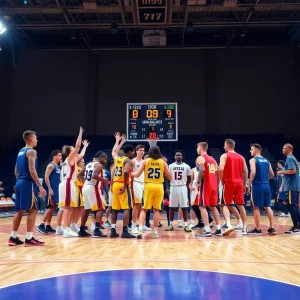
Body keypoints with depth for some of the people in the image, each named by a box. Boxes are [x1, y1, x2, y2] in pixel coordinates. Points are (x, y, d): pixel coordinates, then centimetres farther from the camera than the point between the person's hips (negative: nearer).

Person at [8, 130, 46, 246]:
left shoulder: (20, 151, 19)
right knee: (33, 210, -5)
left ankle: (13, 237, 14)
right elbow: (32, 170, -20)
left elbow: (16, 171, 21)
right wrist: (40, 186, -20)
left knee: (20, 210, 12)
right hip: (28, 183, -9)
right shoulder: (31, 151, -9)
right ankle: (29, 239, -6)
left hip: (19, 183, 9)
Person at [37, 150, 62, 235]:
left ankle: (48, 226, 14)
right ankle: (41, 225, -10)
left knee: (53, 207, 9)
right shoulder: (51, 165, -9)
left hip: (57, 189, 9)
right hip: (52, 189, -9)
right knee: (50, 207, -12)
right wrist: (50, 189, -22)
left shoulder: (58, 166, 17)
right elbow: (46, 177, -18)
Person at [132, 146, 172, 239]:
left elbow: (137, 175, 1)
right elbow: (170, 177, 6)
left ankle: (140, 229, -6)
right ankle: (155, 232, 8)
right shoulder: (163, 162, 4)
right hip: (159, 187, 0)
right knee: (156, 210, 7)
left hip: (148, 186, 0)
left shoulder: (145, 161, 3)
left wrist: (130, 174, 20)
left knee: (144, 209, 8)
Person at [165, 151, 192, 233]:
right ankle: (171, 224, 14)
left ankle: (186, 225, 1)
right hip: (173, 187, 1)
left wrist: (186, 186, 1)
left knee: (184, 207, -2)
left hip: (182, 187, -1)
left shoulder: (186, 166, 3)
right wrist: (167, 188, -1)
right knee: (172, 207, 5)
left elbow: (189, 178, 9)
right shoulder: (171, 166, 5)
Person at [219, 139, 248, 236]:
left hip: (229, 183, -4)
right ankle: (244, 228, 14)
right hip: (239, 183, 5)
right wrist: (244, 184, 16)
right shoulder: (241, 157, 13)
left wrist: (222, 180, -4)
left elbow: (221, 169, -17)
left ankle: (229, 225, -17)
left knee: (226, 205, 2)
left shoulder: (224, 156, -3)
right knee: (241, 205, 11)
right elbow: (246, 171, 10)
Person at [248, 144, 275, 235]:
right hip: (266, 185, 6)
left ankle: (257, 229, 4)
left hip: (257, 186, -6)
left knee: (256, 207, 1)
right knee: (267, 206, 11)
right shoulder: (266, 161, 15)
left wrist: (249, 184, -13)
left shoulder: (253, 160, -6)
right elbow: (272, 174, 16)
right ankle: (272, 228, 9)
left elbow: (253, 172, -19)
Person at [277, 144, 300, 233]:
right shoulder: (292, 158, 20)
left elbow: (292, 171, -23)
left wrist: (282, 172, -11)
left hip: (290, 187, -10)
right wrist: (283, 173, 19)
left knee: (290, 206, -7)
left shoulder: (289, 158, -11)